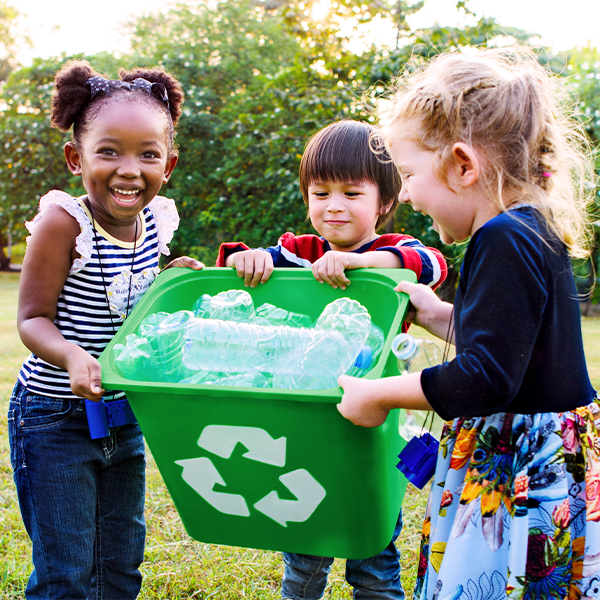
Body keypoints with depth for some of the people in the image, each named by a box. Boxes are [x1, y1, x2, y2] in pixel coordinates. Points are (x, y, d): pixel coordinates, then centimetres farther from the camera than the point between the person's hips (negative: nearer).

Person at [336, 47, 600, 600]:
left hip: (522, 475, -10)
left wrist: (378, 394, -16)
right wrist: (438, 315, 18)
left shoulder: (505, 241, -21)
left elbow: (486, 379, -25)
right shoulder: (533, 232, 9)